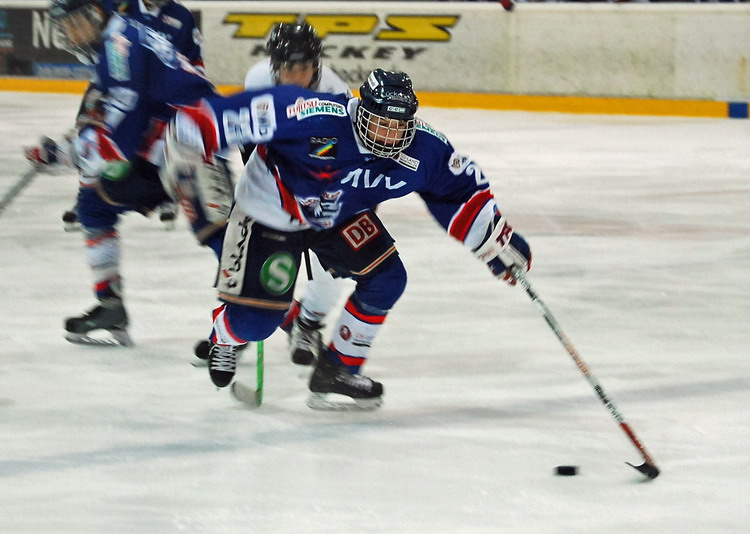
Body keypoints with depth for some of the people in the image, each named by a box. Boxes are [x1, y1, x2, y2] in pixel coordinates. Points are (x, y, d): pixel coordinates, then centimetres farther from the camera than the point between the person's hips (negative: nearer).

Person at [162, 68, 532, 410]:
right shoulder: (317, 119, -39)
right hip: (268, 213, -5)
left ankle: (335, 373, 6)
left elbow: (461, 191, -3)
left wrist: (498, 242, -5)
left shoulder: (423, 149, -20)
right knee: (255, 321, -6)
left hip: (341, 219, 5)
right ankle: (225, 335, 35)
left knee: (386, 278, -12)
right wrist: (185, 153, -39)